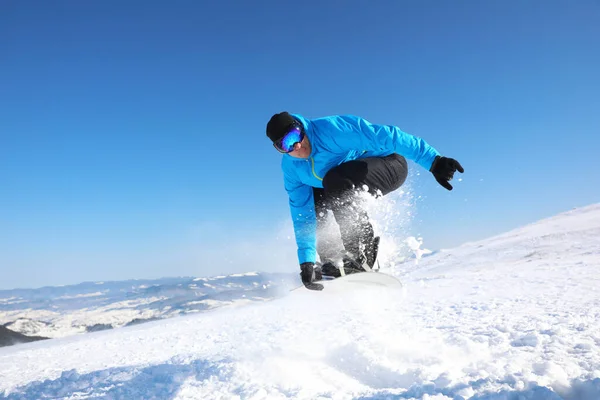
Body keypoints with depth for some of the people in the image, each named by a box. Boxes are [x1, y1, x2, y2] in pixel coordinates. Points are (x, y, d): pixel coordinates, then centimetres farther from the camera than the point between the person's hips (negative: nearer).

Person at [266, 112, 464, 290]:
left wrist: (433, 161, -35)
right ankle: (330, 262, 4)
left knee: (335, 181, -32)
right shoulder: (290, 168, -8)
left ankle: (362, 256, -23)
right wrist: (306, 261, -13)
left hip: (391, 164, -7)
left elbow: (386, 137, -31)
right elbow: (302, 215, -7)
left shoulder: (332, 128, -28)